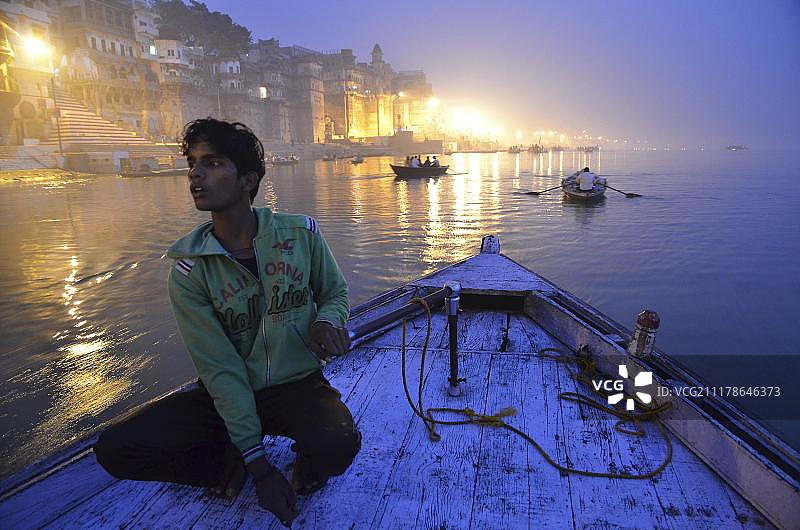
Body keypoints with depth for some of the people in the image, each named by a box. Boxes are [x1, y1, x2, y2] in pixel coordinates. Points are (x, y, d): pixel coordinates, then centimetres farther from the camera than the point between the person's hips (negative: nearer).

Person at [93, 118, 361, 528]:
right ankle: (230, 462, 7)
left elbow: (336, 292, 7)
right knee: (114, 450, -16)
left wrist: (327, 321, -20)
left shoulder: (301, 234, -10)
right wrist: (258, 466, -16)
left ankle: (309, 463, 6)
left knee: (339, 446, -33)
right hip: (226, 396, 2)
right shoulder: (189, 269, -11)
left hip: (299, 386, -1)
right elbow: (221, 368, -14)